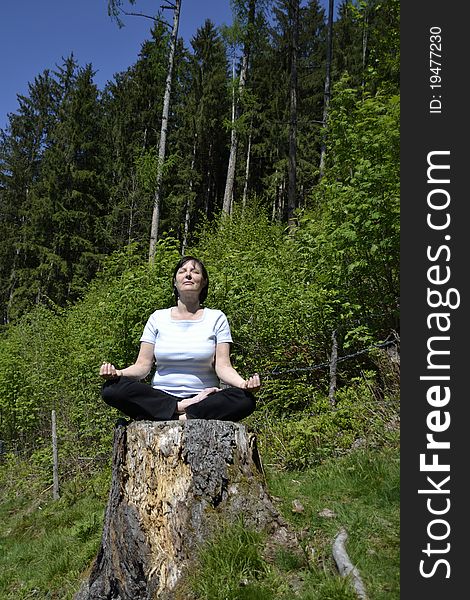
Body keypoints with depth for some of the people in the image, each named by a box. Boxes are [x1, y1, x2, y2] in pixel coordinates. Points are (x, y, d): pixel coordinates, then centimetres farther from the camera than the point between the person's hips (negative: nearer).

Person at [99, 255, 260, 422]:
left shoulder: (216, 318, 6)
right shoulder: (158, 318, 9)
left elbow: (223, 366, -3)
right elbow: (143, 365, 3)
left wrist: (244, 383, -25)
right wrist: (118, 373, -19)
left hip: (203, 398, -1)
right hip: (159, 398, 2)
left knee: (245, 400, -31)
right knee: (112, 388, -26)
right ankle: (182, 409, -22)